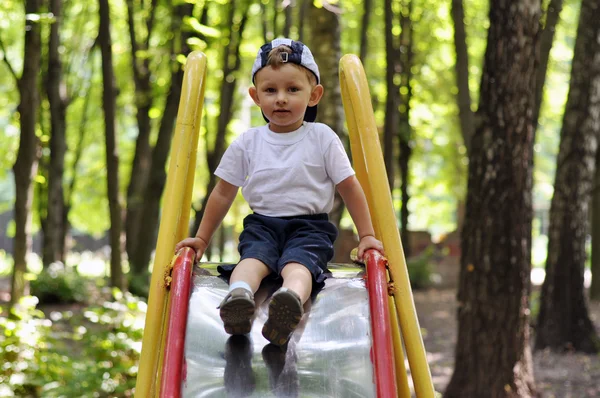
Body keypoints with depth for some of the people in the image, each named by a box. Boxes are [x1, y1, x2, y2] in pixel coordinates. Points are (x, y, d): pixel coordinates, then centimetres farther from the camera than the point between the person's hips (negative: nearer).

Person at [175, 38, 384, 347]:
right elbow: (223, 193, 16)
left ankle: (290, 301, -67)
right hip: (262, 223, 3)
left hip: (310, 225, -2)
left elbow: (349, 188, 7)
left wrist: (367, 236, 4)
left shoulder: (322, 138, 3)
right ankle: (238, 297, -62)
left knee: (297, 264, -35)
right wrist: (202, 238, 18)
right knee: (252, 258, -31)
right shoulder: (247, 143, 7)